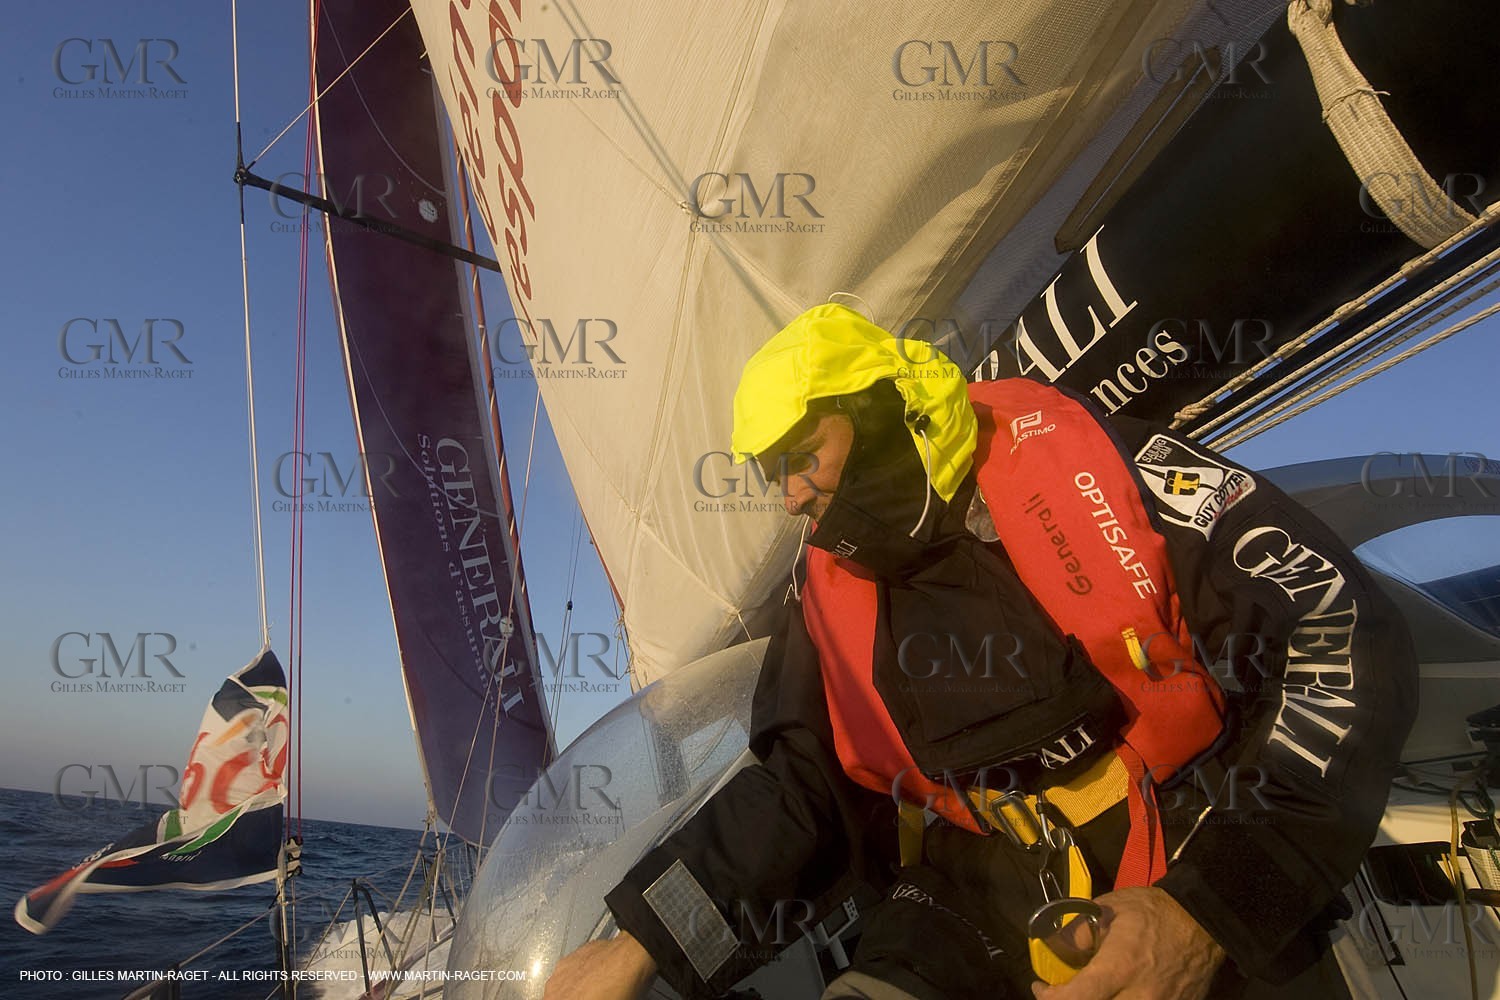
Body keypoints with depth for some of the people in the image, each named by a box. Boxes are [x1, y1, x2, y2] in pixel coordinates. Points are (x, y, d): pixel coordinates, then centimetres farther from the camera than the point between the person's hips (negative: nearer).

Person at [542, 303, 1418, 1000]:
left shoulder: (1084, 465, -12)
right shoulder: (831, 591, 3)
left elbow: (1346, 640, -16)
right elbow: (800, 788, 6)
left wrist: (1210, 909, -23)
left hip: (1205, 876, -1)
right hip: (987, 899, 2)